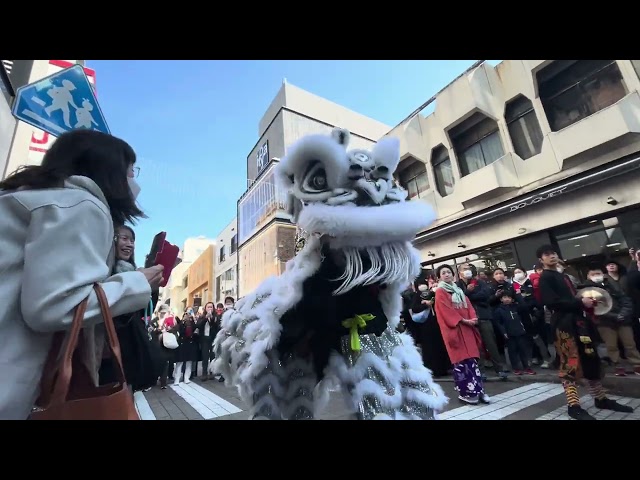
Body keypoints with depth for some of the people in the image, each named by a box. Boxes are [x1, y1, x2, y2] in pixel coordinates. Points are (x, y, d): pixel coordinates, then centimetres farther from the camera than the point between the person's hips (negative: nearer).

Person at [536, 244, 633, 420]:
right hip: (564, 323, -9)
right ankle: (573, 406, 3)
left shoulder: (563, 276, 20)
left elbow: (572, 298, 24)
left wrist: (587, 302, 6)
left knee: (592, 360, 16)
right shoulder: (545, 278, -9)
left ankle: (600, 398, 32)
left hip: (578, 320, 9)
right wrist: (580, 302, -17)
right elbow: (552, 302, -20)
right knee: (570, 364, -5)